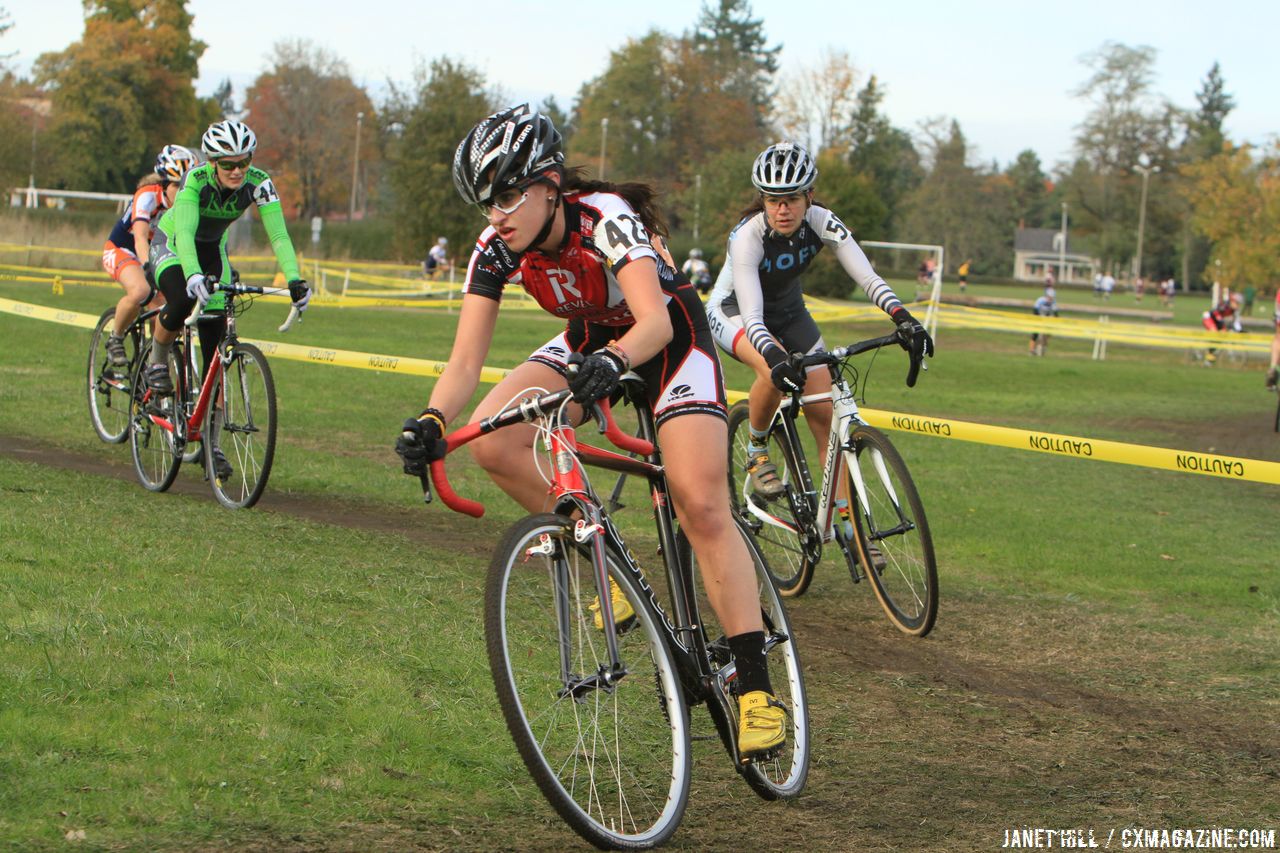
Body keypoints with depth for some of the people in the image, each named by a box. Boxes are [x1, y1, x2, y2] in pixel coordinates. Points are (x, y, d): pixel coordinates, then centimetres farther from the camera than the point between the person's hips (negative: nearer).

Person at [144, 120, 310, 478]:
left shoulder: (258, 183, -25)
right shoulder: (196, 180, -32)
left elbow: (279, 234, -31)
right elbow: (184, 231, -45)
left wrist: (294, 279, -47)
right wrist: (193, 275, -62)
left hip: (213, 249, 3)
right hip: (170, 244, -3)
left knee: (215, 347, -5)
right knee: (183, 299, -36)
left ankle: (210, 440, 2)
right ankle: (157, 360, -5)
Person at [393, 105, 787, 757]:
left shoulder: (605, 219, -33)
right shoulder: (496, 250, -19)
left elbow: (655, 320, -47)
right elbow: (465, 362, -23)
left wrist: (613, 360, -67)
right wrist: (430, 421, -43)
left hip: (671, 336, -5)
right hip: (591, 338, 5)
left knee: (702, 509, -20)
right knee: (492, 440, -20)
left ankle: (756, 686, -16)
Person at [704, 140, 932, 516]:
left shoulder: (821, 222, -24)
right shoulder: (747, 236, -34)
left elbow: (868, 277, -31)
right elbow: (752, 317, -41)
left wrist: (903, 318, -49)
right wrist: (775, 358, -60)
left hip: (788, 309, 4)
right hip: (732, 310, -4)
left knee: (826, 412, -6)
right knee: (777, 370, -35)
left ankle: (847, 519, -1)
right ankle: (757, 453, -9)